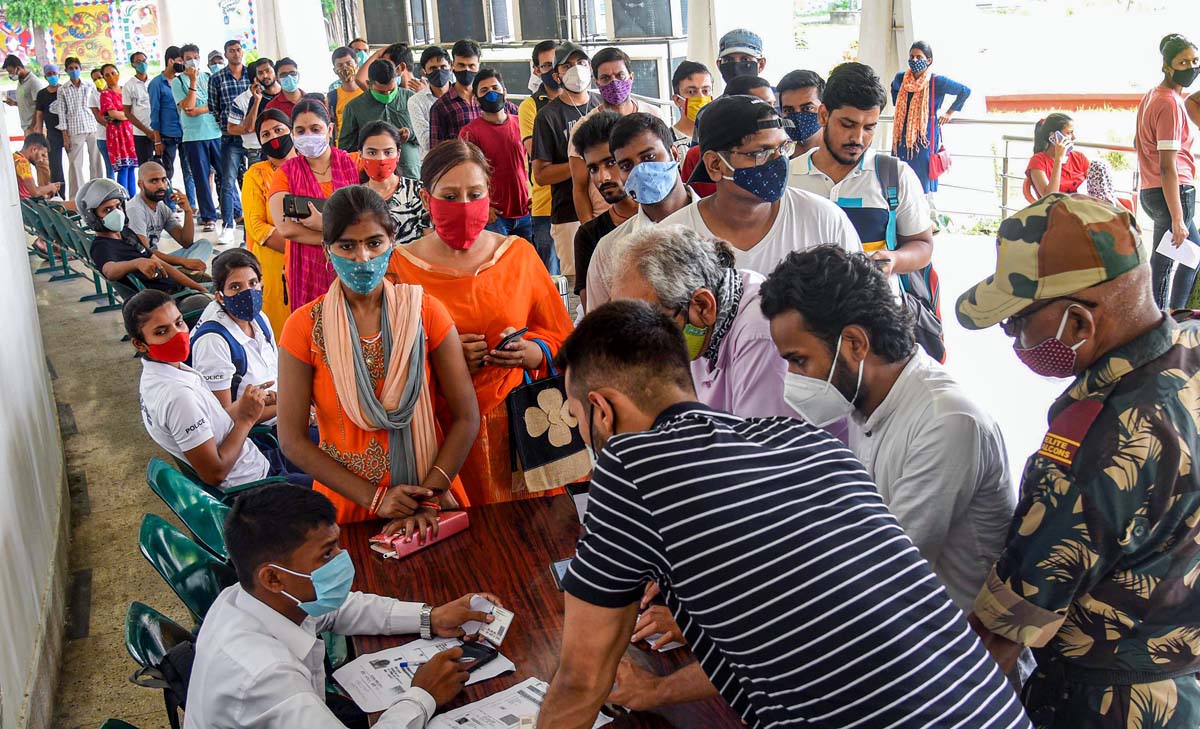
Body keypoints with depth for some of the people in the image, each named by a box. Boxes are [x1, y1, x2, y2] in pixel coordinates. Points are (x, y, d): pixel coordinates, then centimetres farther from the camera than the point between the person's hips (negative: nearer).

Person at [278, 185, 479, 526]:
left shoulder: (425, 311, -8)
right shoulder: (305, 326, -9)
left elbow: (466, 418, -9)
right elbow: (292, 439, -10)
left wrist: (429, 498, -17)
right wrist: (374, 497, -17)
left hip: (430, 487, 1)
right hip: (347, 500, -1)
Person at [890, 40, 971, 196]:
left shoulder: (937, 82, -9)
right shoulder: (901, 78, 4)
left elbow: (965, 91, 5)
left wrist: (950, 113, 6)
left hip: (925, 137, -4)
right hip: (902, 136, 4)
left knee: (923, 183, -4)